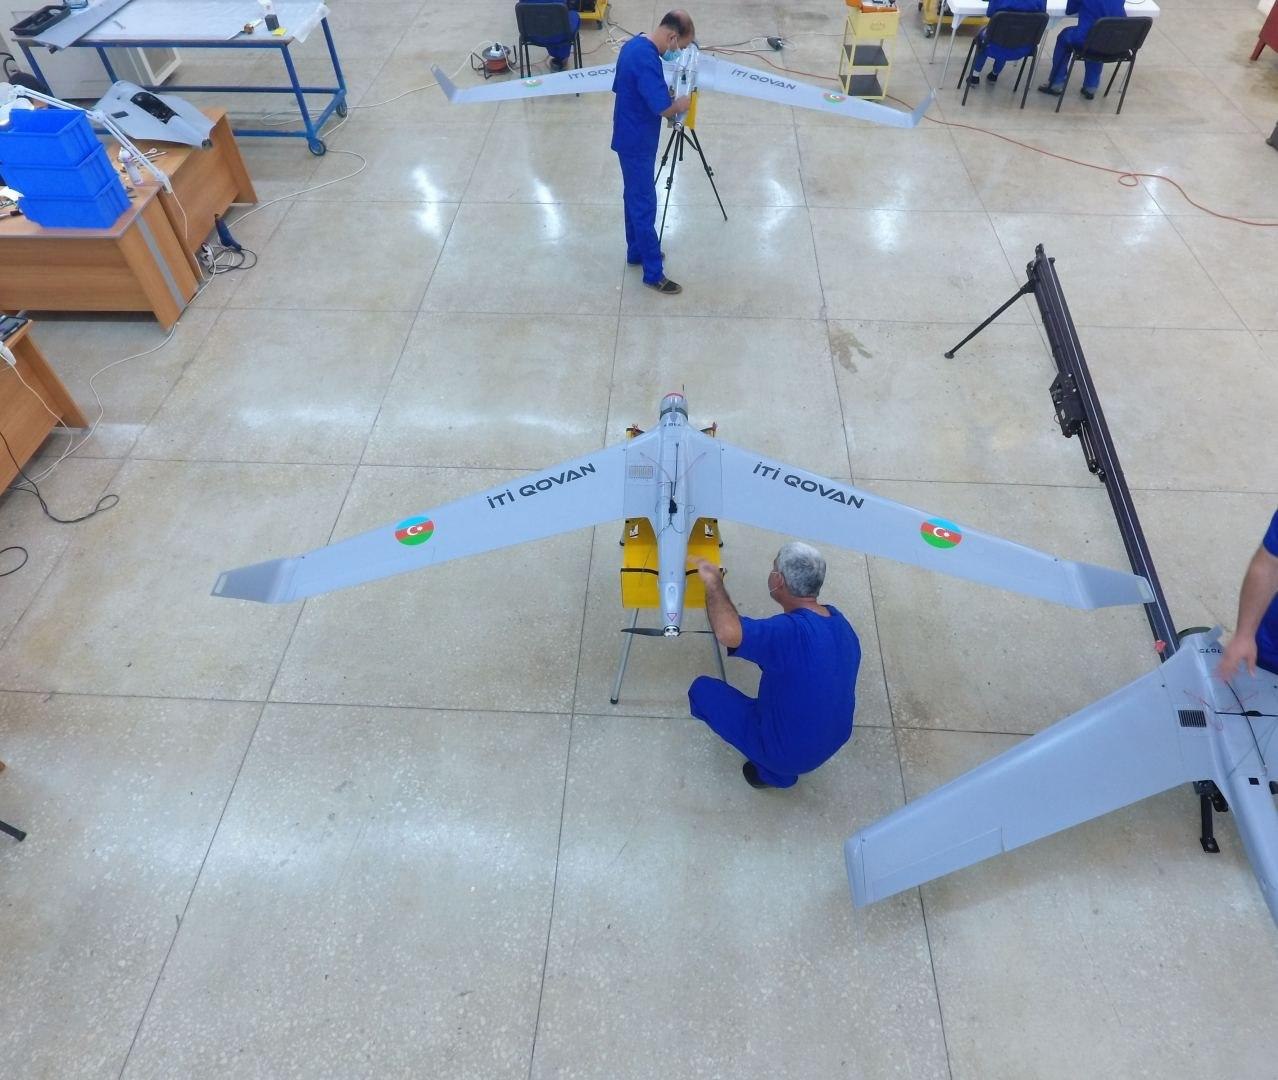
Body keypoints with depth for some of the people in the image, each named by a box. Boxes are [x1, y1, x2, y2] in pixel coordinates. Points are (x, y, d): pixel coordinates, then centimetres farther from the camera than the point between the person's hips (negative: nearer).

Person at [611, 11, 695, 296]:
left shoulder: (634, 45, 6)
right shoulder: (647, 59, -26)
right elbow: (663, 107, -30)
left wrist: (667, 97, 11)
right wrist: (681, 104, -8)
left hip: (631, 138, 10)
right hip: (637, 143, -10)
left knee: (634, 198, 21)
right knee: (645, 205, -3)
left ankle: (637, 252, 36)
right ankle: (653, 273, 4)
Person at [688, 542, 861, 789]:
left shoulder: (792, 631, -35)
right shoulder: (839, 621, -7)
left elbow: (728, 632, -51)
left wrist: (713, 582, -35)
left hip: (790, 753, -7)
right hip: (833, 742, 7)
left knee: (702, 689, 3)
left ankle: (773, 771, 11)